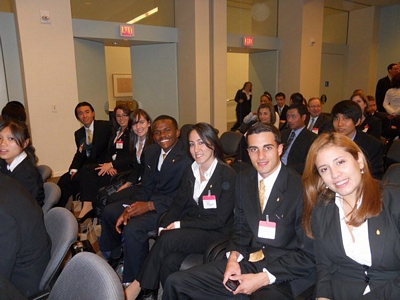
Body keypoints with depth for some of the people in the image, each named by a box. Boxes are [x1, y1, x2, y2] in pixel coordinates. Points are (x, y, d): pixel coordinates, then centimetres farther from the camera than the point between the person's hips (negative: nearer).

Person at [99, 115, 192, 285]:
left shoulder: (187, 155, -21)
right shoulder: (151, 151, 3)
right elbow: (146, 186, 7)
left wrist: (150, 206, -24)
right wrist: (129, 209, -9)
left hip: (171, 206, -8)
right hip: (151, 198, 9)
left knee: (133, 228, -27)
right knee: (109, 211, 12)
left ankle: (132, 283, -5)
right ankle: (112, 256, 38)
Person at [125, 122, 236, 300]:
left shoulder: (228, 175, -13)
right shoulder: (190, 170, 6)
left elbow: (219, 220, -14)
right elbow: (178, 204, 8)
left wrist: (180, 224, -18)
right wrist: (164, 225, -11)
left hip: (214, 233, -4)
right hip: (189, 228, 5)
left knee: (168, 239, -29)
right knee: (168, 262, -28)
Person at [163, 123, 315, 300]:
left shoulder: (300, 187, -15)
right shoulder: (243, 179, 2)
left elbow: (309, 254, -11)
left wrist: (263, 278, -16)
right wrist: (233, 257, -5)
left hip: (284, 273, -4)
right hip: (246, 262, 5)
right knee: (176, 282, -2)